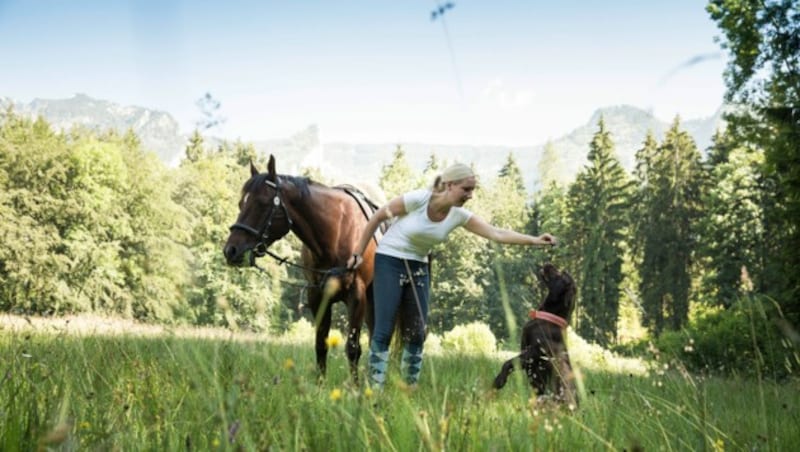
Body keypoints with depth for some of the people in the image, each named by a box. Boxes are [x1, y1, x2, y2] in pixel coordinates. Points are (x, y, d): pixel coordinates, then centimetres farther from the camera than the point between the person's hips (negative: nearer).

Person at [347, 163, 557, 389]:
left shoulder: (459, 215, -10)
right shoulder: (417, 199, -24)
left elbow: (497, 234, -14)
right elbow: (377, 217, -12)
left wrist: (534, 240, -25)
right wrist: (358, 252, -8)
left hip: (418, 268, 6)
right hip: (389, 262, -5)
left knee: (417, 332, 3)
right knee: (384, 329, -10)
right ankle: (375, 388, -4)